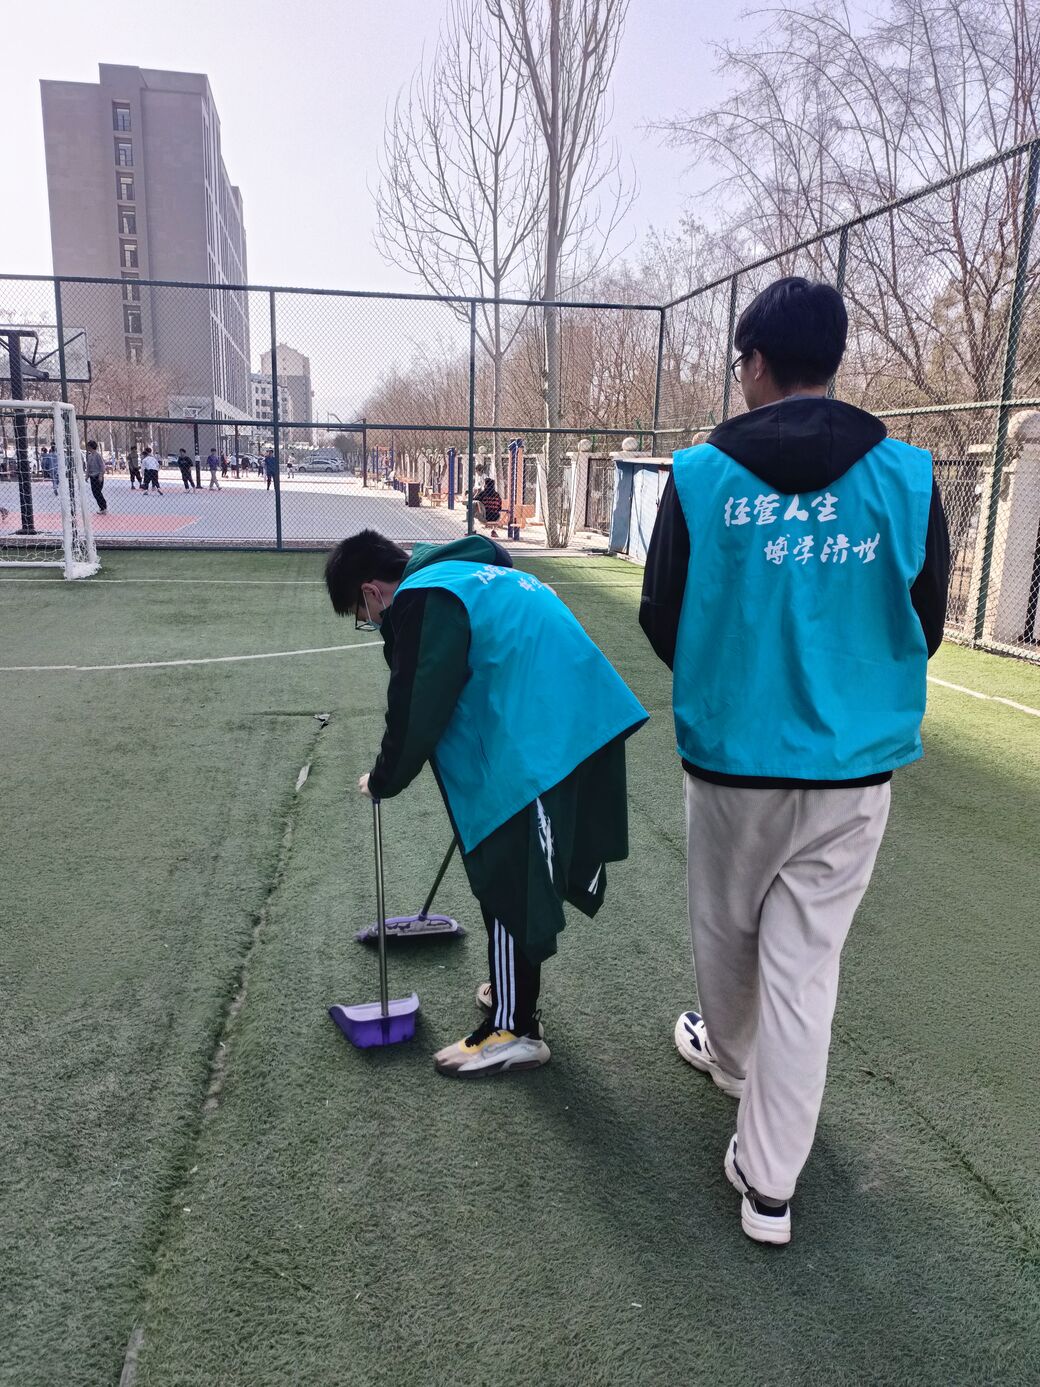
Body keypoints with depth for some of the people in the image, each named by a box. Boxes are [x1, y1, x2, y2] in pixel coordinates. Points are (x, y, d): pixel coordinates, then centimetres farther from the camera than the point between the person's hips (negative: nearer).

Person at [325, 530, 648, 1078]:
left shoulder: (422, 601, -9)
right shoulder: (468, 574, 21)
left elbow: (415, 712, -10)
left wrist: (382, 781, 8)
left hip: (540, 749, -10)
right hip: (578, 728, 10)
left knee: (509, 883, 2)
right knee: (515, 877, 21)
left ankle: (513, 1029, 15)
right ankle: (513, 987, 37)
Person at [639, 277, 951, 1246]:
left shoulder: (701, 472, -8)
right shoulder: (907, 477, -4)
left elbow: (661, 618, 0)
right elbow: (924, 627, 4)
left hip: (729, 758, 0)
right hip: (854, 770, 1)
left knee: (726, 933, 22)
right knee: (804, 966, 8)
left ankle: (729, 1053, 49)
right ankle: (769, 1182, 17)